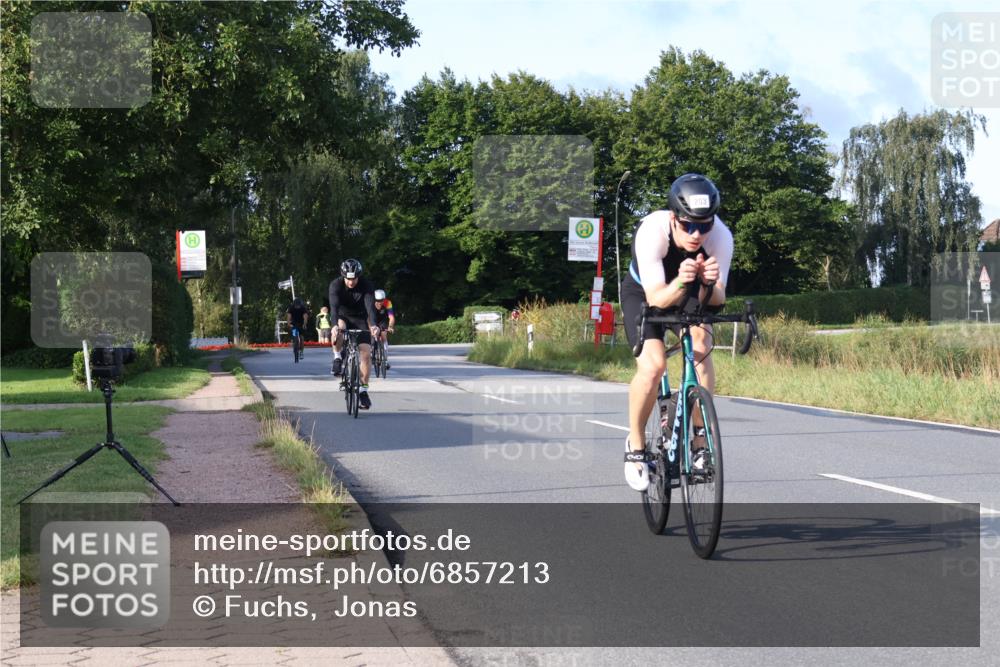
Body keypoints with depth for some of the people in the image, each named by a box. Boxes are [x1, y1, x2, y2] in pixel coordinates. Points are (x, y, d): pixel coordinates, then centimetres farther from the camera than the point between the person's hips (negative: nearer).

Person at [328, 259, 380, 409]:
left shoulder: (366, 285, -22)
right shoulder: (335, 284, -23)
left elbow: (370, 306, -34)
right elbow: (334, 306, -35)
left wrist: (373, 325, -52)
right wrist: (335, 325, -53)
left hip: (360, 319, 1)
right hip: (343, 317, -1)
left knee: (366, 353, -14)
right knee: (338, 330, -38)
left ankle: (363, 390, -3)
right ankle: (337, 359, -13)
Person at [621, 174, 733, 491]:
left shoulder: (721, 236, -30)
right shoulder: (651, 232, -36)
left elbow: (717, 301, -29)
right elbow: (656, 299, -37)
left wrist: (709, 284, -51)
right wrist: (680, 283, -57)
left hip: (688, 297, 2)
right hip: (643, 294, -2)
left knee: (701, 342, -28)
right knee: (652, 364, -25)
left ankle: (700, 436, -14)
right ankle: (635, 446, -2)